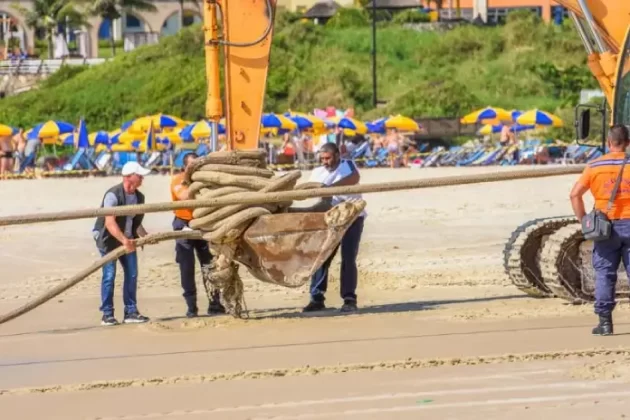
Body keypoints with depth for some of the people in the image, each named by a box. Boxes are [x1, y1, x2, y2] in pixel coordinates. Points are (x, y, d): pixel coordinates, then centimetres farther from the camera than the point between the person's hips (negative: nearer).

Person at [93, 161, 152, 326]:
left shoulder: (139, 197, 0)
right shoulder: (113, 195, -24)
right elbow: (110, 222, -33)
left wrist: (145, 236, -6)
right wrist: (124, 240, -44)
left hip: (128, 240, 7)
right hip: (108, 238, -7)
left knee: (132, 274, 2)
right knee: (109, 275, -11)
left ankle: (131, 312, 10)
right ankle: (107, 314, -5)